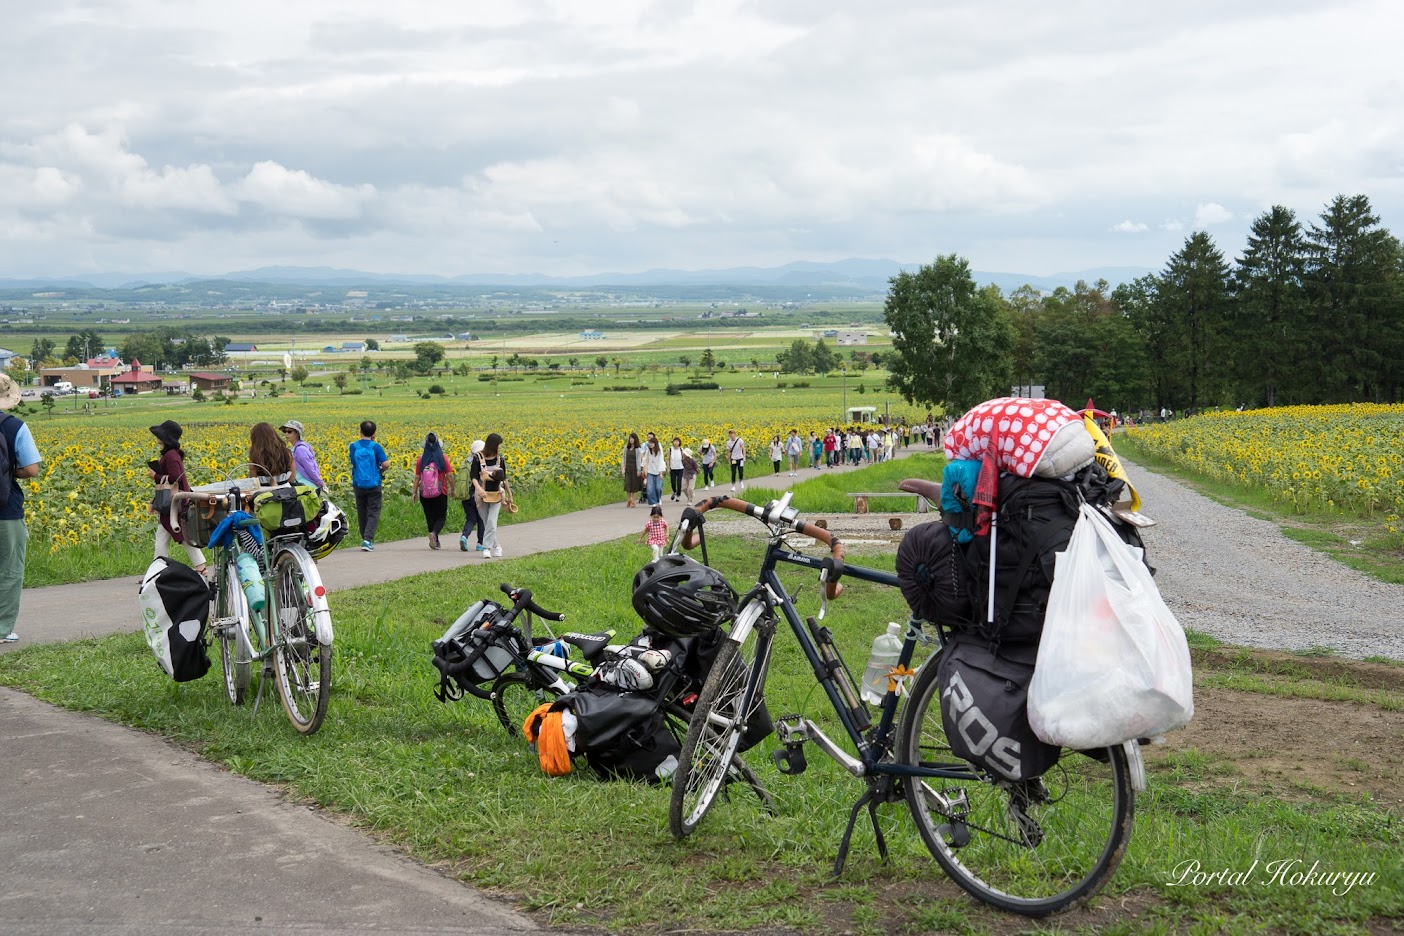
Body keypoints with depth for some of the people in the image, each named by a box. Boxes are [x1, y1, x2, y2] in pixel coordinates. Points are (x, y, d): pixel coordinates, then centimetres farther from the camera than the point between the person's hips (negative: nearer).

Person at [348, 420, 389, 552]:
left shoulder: (353, 446, -2)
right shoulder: (375, 447, -8)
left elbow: (352, 461, 7)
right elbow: (386, 464, -14)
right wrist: (381, 470, 7)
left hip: (358, 484, 3)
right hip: (374, 485, -3)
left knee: (362, 513, 14)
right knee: (373, 513, 0)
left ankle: (366, 539, 22)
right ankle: (368, 540, -15)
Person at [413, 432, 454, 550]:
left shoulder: (421, 459, -2)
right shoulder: (442, 458, -5)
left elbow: (417, 477, 0)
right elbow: (449, 475, -5)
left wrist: (415, 492, 9)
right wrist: (452, 489, 8)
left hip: (424, 494, 2)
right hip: (440, 494, -2)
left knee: (430, 517, 14)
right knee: (441, 517, 6)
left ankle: (435, 541, 16)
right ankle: (434, 533, -21)